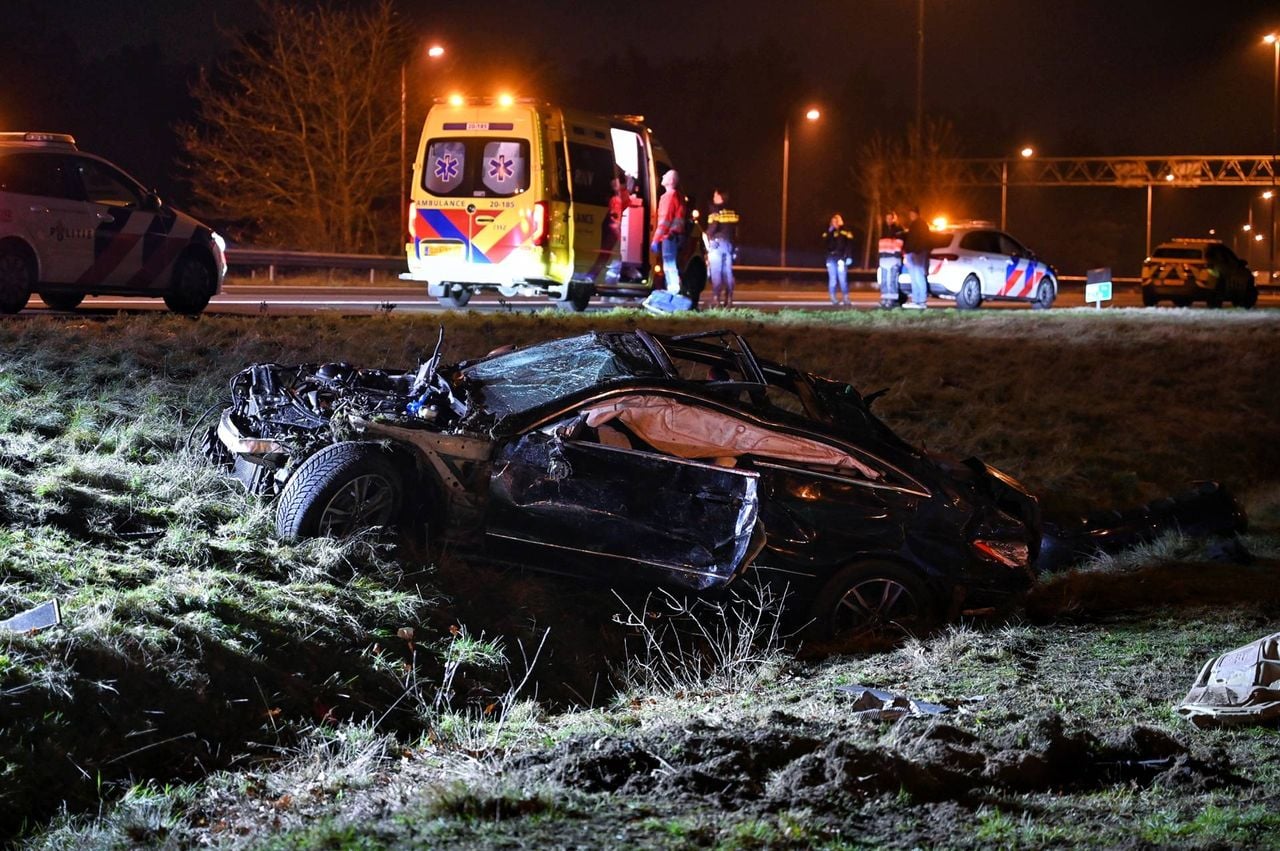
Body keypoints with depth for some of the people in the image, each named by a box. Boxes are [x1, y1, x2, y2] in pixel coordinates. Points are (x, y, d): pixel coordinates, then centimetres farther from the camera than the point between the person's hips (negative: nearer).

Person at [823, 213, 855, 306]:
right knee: (832, 279, 2)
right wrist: (830, 232, -7)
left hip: (841, 258, -3)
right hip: (831, 258, 3)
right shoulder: (829, 232, 12)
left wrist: (848, 257, -10)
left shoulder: (845, 231, 3)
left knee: (842, 279, -7)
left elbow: (849, 245, -1)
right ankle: (833, 298, 7)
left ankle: (845, 298, -1)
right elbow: (825, 242, -1)